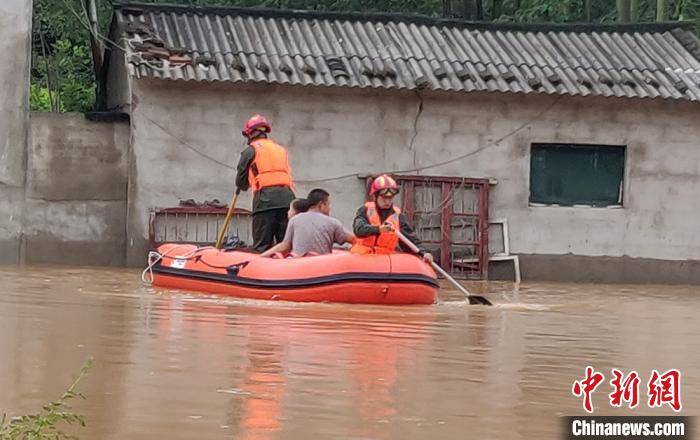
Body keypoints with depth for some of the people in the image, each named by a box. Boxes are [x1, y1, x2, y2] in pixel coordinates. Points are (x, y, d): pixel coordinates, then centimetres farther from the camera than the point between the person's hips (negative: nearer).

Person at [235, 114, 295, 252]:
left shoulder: (251, 150, 8)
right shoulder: (281, 149, 25)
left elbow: (241, 182, 13)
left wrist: (243, 186, 37)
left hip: (266, 199, -5)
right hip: (287, 198, 5)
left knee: (262, 246, -6)